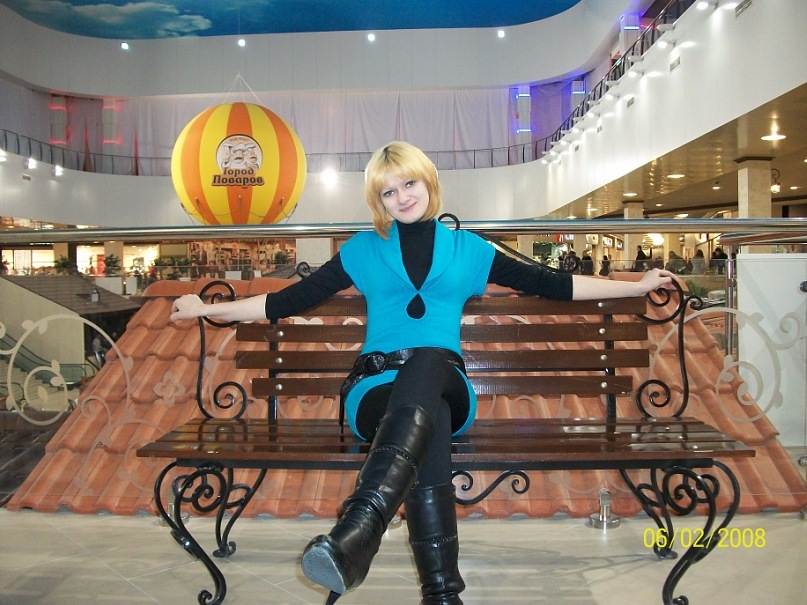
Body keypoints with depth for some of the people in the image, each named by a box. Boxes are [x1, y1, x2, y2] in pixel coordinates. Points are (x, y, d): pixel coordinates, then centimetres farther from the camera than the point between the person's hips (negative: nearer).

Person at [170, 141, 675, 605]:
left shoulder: (466, 248, 19)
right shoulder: (363, 249, 19)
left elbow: (549, 283, 18)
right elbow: (291, 299, 17)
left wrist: (637, 286, 17)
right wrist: (211, 308, 14)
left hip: (445, 384, 0)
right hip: (377, 387, 0)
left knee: (426, 362, -38)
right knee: (429, 428, -36)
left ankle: (356, 532, -55)